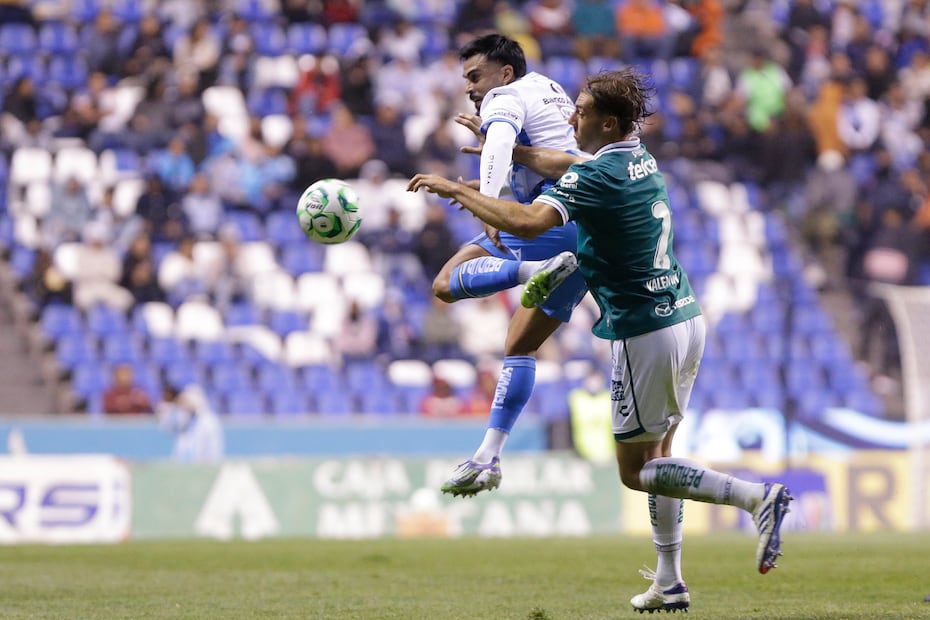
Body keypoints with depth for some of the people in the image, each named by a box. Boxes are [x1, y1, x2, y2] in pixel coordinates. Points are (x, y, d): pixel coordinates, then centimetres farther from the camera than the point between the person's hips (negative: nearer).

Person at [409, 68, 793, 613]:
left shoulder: (598, 177, -17)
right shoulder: (640, 159, 10)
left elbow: (528, 222, -29)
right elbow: (573, 163, 30)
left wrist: (453, 189, -19)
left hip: (645, 334, -9)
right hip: (686, 318, 9)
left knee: (636, 471, 1)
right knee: (656, 454, 16)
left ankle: (757, 496, -15)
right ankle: (670, 583, 15)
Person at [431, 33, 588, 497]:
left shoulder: (505, 98, 0)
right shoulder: (551, 89, 27)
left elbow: (501, 142, -22)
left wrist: (487, 199, -38)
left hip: (553, 220, -9)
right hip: (592, 230, 9)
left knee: (447, 282, -14)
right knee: (520, 345, 17)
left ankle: (539, 271, -38)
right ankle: (489, 459, 14)